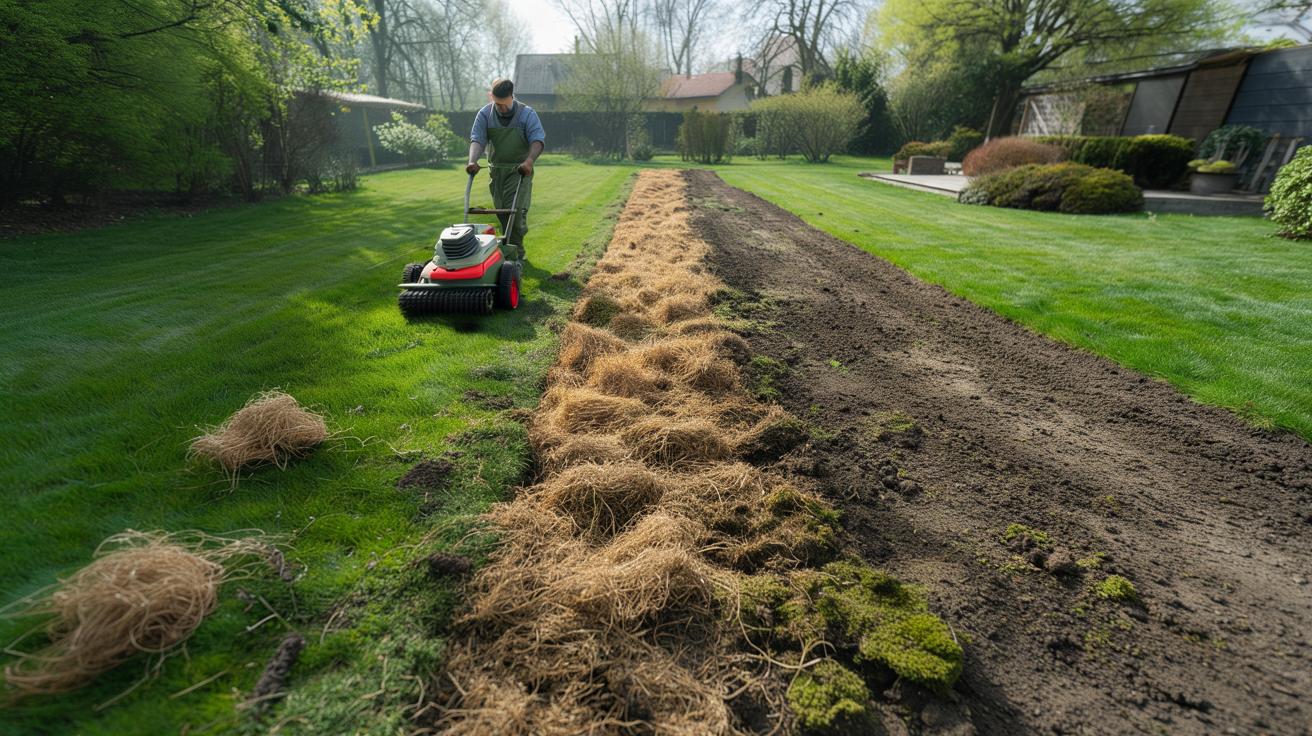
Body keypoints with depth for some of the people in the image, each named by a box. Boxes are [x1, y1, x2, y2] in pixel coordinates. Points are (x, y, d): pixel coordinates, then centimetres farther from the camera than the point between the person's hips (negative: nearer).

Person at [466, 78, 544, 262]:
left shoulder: (527, 114, -8)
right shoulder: (485, 114, -1)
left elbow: (538, 140, -18)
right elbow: (477, 139, -10)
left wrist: (529, 161, -37)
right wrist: (473, 161, -30)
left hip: (519, 170, -4)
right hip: (497, 169, 4)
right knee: (501, 211, 7)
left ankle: (513, 255, -9)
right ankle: (516, 251, 20)